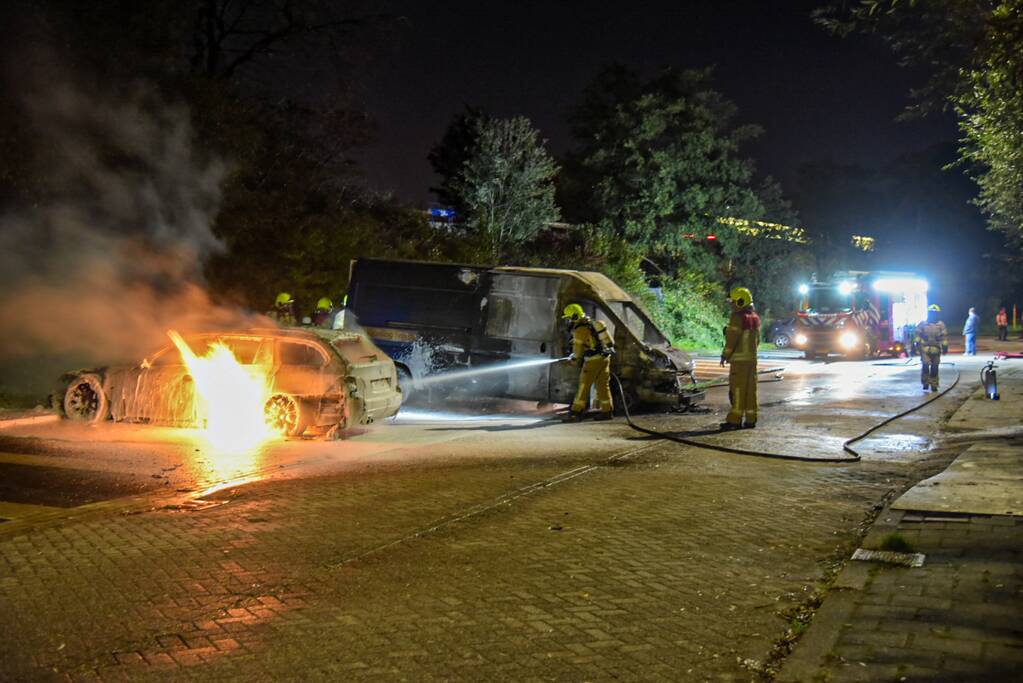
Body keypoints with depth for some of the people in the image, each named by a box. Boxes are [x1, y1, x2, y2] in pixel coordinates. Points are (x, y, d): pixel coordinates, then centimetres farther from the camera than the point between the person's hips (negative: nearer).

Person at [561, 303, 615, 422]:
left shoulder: (580, 330, -14)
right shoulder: (592, 323, 13)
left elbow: (578, 349, -7)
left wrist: (573, 359, 14)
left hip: (593, 360, -9)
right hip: (605, 357, 9)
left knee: (584, 386, -4)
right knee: (603, 385, 13)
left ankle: (575, 412, -2)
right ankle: (606, 411, 16)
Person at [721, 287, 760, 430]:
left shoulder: (738, 317, -13)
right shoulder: (755, 318, 14)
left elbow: (731, 339, -15)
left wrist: (725, 355, -7)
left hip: (739, 359, -8)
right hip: (752, 358, 8)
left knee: (738, 389, -7)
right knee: (751, 389, 8)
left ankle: (735, 420, -7)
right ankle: (751, 419, 10)